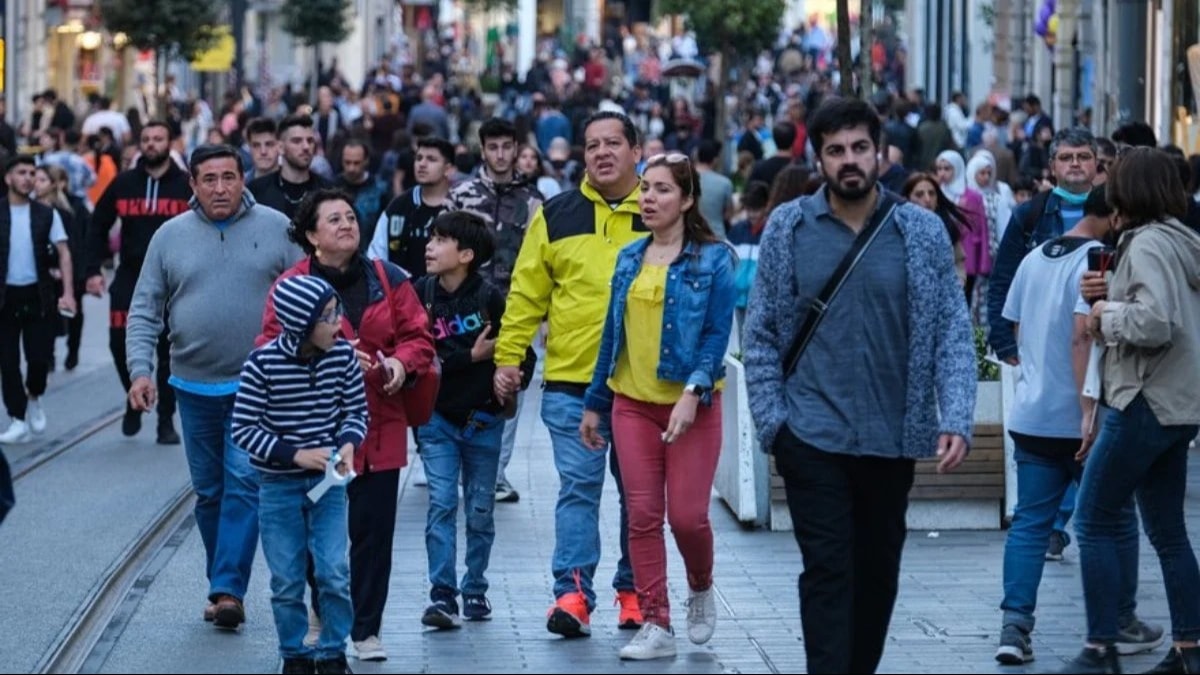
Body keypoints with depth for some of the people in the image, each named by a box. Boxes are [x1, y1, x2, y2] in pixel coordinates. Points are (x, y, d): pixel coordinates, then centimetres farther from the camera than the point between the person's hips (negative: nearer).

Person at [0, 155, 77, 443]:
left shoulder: (46, 214, 2)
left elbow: (64, 253, -1)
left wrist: (68, 293, -12)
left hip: (38, 295, 0)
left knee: (39, 358, -2)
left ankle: (33, 397, 28)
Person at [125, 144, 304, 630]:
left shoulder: (276, 228, -2)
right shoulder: (171, 236, 3)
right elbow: (144, 310, 4)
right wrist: (140, 369, -7)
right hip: (194, 386, 3)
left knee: (244, 483, -12)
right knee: (209, 492, 11)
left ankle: (229, 589, -13)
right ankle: (223, 585, 22)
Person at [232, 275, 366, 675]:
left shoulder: (343, 355, -7)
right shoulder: (264, 364, -17)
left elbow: (356, 411, 5)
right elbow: (243, 428, -11)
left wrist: (348, 443, -15)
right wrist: (295, 455, -18)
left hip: (327, 481, 2)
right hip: (278, 487, -2)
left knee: (334, 573, -5)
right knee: (287, 581, 5)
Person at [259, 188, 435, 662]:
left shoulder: (387, 280, 7)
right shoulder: (292, 285, -3)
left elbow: (418, 337, 9)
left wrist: (401, 363, -12)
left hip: (379, 431, 2)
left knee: (373, 531, 2)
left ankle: (365, 629, 11)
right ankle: (324, 615, 26)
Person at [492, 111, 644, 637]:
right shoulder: (556, 216, 6)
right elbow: (527, 294, 6)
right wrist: (508, 357, 0)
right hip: (571, 380, 0)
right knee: (578, 486, -4)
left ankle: (633, 589, 19)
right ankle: (572, 593, -5)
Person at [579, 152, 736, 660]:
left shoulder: (713, 259, -4)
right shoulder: (629, 258, 10)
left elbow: (717, 334, -10)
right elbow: (613, 333, 15)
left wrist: (693, 392, -22)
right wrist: (594, 403, 15)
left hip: (690, 406, -4)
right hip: (632, 403, 4)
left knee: (687, 514, -5)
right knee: (642, 515, 1)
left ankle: (701, 589, 26)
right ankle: (655, 625, 6)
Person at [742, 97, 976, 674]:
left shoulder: (922, 231, 0)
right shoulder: (788, 228, 0)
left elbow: (952, 332, 0)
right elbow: (761, 334, 3)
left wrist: (955, 419, -11)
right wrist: (771, 419, -6)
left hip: (893, 436, 2)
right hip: (812, 433, -2)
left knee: (878, 572, 12)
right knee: (828, 571, -7)